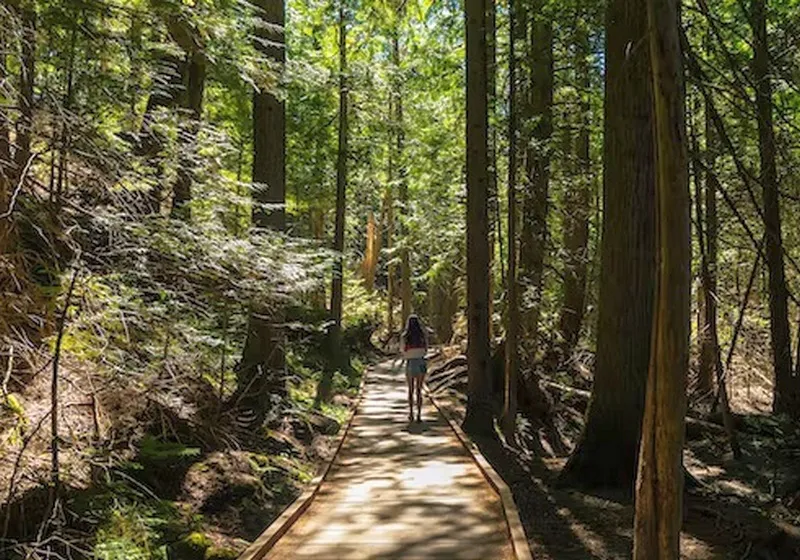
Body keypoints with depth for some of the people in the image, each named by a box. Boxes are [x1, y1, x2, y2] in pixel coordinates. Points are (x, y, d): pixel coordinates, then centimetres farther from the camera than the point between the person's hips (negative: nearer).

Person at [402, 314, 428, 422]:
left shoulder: (405, 336, -6)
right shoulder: (423, 334, -2)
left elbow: (404, 351, 2)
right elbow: (425, 350, 6)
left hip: (410, 363, 0)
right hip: (421, 362, 0)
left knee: (411, 390, 15)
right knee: (419, 390, 5)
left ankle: (411, 413, 14)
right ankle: (419, 415, -2)